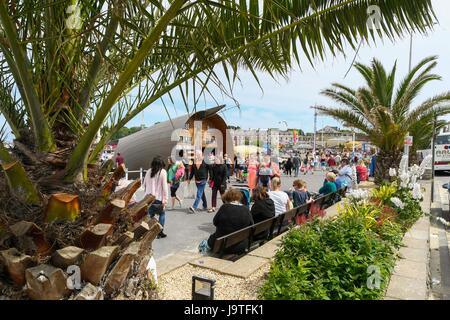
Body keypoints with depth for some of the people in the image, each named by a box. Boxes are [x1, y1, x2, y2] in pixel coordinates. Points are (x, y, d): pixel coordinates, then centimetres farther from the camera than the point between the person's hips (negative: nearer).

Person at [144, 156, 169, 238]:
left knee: (151, 215, 15)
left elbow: (144, 184, 9)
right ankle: (160, 232, 13)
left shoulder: (149, 172, 4)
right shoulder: (162, 172, -7)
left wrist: (146, 194, 16)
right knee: (162, 214, 15)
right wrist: (165, 199, -9)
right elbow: (164, 186, -10)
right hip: (158, 198, -3)